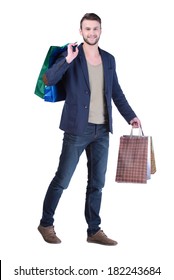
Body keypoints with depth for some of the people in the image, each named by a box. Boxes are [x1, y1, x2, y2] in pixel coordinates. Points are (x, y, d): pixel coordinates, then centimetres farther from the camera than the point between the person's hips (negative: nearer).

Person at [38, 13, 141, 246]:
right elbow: (48, 80, -17)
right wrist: (67, 60, -29)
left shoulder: (109, 59, 11)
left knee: (97, 183, 9)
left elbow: (116, 92, 17)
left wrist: (131, 116, 9)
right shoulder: (71, 55, -4)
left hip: (102, 131, 5)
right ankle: (46, 224, 18)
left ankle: (94, 231, 19)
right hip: (77, 129, -5)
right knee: (62, 180, 1)